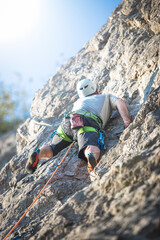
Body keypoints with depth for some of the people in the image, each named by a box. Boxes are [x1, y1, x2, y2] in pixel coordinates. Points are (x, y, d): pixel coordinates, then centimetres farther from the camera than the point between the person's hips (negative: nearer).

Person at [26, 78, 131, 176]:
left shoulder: (79, 101, 45)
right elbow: (120, 102, 19)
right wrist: (127, 121, 9)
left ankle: (38, 154, -18)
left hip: (68, 121, 4)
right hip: (88, 124, -4)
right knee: (93, 151, -28)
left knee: (51, 150, 13)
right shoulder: (107, 97, 37)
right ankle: (91, 156, -62)